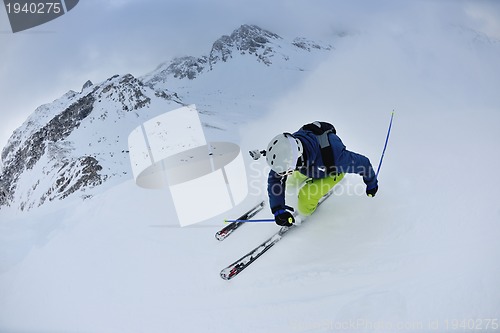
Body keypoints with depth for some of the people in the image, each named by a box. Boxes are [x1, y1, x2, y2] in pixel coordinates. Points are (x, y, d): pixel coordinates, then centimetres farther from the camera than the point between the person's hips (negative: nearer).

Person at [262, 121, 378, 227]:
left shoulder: (334, 157, -48)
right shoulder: (288, 147, -36)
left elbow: (362, 162, -27)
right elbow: (274, 179, -22)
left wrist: (371, 183, -6)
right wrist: (278, 210, -29)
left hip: (334, 169, -4)